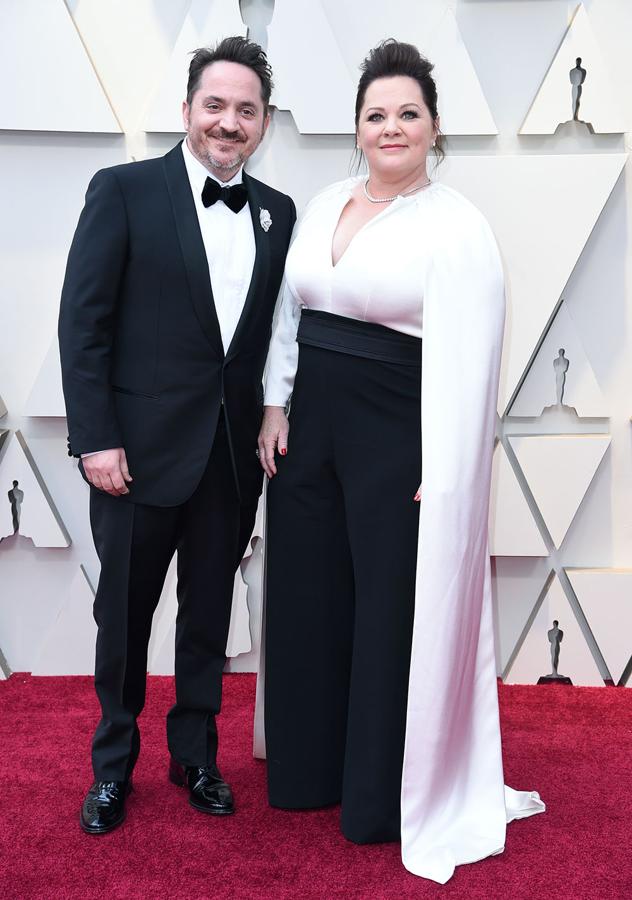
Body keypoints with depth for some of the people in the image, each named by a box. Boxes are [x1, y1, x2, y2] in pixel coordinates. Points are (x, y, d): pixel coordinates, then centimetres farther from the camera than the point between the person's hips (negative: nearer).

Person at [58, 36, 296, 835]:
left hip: (234, 454, 3)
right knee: (124, 612, 11)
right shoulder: (123, 190, -4)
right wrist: (94, 438, -13)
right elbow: (82, 320, -8)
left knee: (209, 615, 14)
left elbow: (280, 330, 8)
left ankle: (195, 755, 34)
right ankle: (113, 764, 32)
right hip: (139, 448, -3)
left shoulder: (277, 214, 7)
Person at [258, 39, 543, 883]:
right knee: (307, 598, 14)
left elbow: (468, 361, -14)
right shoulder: (323, 206, 11)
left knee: (392, 610, 6)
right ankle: (308, 767, 35)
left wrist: (444, 475, -18)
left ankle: (382, 794, 27)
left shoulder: (455, 226, -8)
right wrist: (276, 404, 5)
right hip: (309, 428, 6)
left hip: (397, 440, -6)